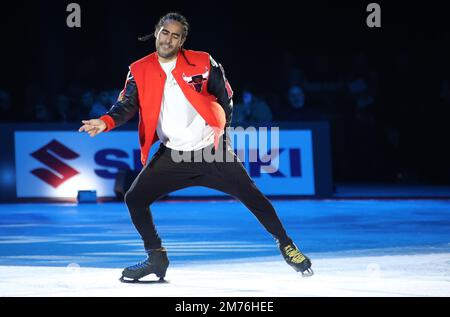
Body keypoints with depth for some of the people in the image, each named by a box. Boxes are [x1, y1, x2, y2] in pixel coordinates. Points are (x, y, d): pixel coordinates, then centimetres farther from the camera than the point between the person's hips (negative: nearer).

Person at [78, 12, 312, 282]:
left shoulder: (203, 63, -6)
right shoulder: (139, 71, -3)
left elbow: (225, 97, 6)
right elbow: (128, 105, -12)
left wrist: (224, 129, 5)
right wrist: (106, 122, -30)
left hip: (212, 149, -2)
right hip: (172, 155, 2)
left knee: (250, 195, -4)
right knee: (134, 199, -7)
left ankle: (286, 245, 15)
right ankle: (157, 258, 11)